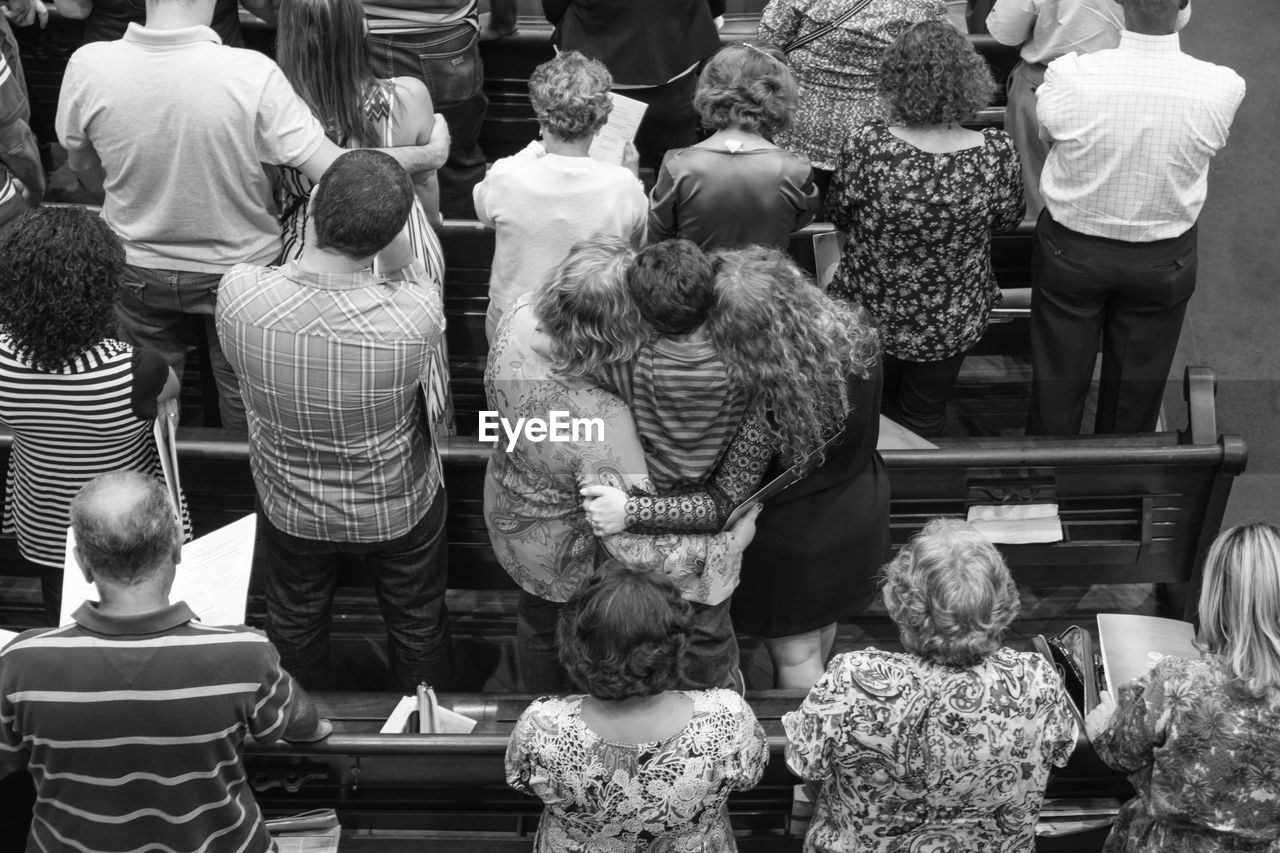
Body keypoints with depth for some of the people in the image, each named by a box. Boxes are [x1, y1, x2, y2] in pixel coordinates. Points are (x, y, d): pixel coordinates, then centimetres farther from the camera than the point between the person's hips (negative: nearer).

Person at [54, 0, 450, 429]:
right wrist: (430, 153, -11)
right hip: (240, 266, -2)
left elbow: (85, 172, -5)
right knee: (246, 409, 24)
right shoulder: (251, 75, -31)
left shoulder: (88, 66, -23)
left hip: (137, 269, 2)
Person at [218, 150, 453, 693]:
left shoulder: (237, 294, -32)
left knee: (295, 625, 31)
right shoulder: (415, 316, -36)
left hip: (291, 510, 2)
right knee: (417, 626, 28)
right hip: (399, 507, -1)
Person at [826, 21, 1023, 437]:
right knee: (926, 412, 26)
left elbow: (837, 216, -9)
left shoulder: (865, 148, -28)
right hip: (953, 323, 1)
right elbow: (1008, 220, -3)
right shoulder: (997, 153, -23)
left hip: (869, 314, -1)